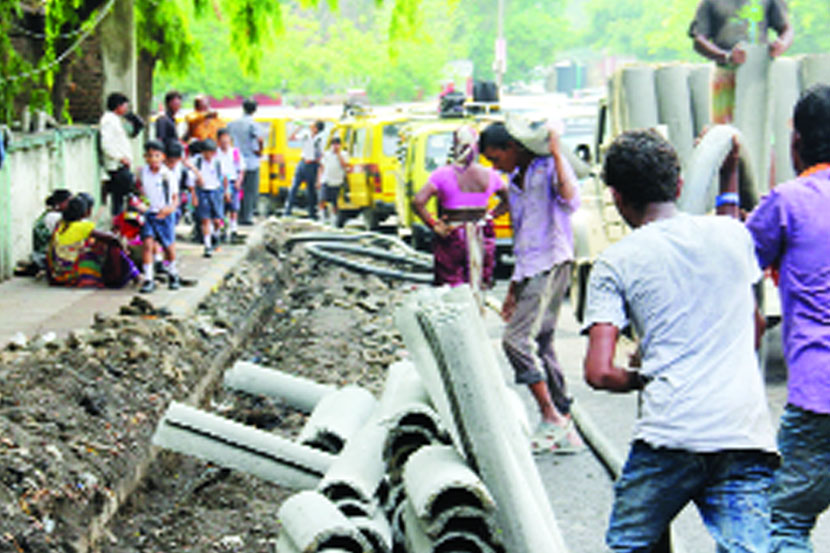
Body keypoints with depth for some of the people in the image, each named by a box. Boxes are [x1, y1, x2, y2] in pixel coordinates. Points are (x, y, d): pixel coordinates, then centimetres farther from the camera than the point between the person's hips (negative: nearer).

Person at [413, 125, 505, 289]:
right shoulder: (489, 175, 0)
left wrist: (433, 225, -10)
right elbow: (508, 200, 14)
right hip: (483, 240, 3)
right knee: (481, 290, 13)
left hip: (452, 238, -3)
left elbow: (417, 202, -20)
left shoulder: (443, 175, -11)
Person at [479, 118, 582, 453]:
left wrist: (556, 153, -22)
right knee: (541, 345, 7)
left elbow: (570, 200, -25)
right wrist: (514, 288, 26)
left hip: (552, 264, -9)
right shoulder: (514, 182, 21)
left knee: (517, 339, -18)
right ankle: (565, 429, 11)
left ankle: (551, 417, -13)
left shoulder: (548, 168, -4)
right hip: (530, 271, 9)